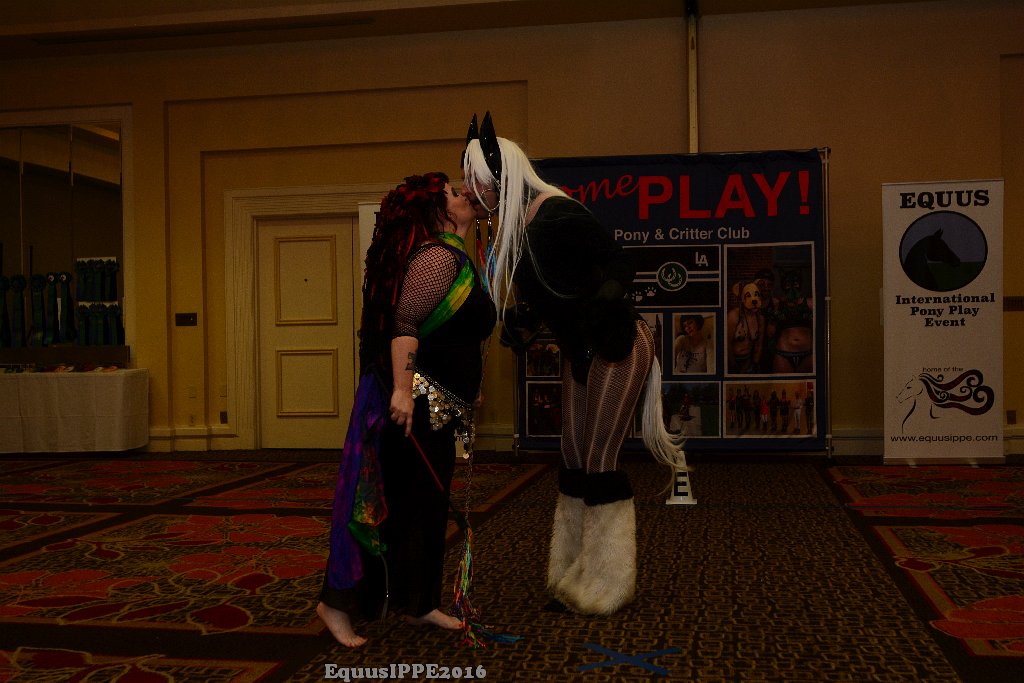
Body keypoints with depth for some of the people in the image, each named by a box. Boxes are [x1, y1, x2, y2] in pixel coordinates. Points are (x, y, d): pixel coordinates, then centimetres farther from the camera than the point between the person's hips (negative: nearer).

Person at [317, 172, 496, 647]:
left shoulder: (452, 258, 18)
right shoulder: (439, 256, -13)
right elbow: (405, 321, -24)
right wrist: (401, 389, -32)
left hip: (436, 407, 10)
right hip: (415, 400, -10)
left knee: (427, 503, 14)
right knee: (387, 501, -4)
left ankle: (416, 603, 25)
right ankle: (337, 601, 6)